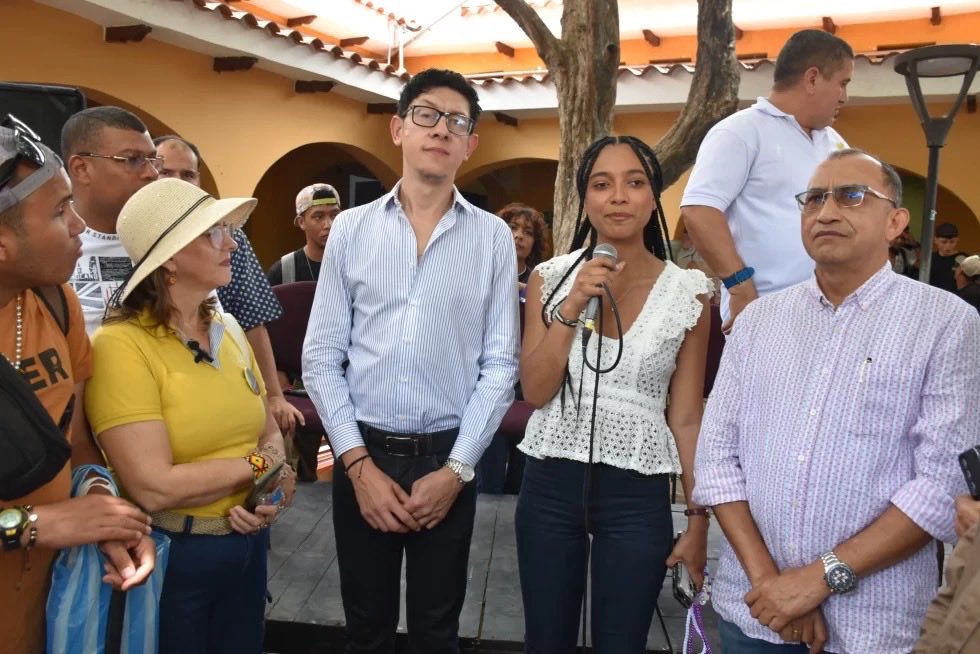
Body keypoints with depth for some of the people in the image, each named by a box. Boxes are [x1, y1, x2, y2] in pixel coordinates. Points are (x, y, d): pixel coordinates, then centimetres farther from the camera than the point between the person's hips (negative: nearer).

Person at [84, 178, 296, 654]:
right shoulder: (121, 345, -18)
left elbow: (269, 431, 9)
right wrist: (257, 465, -13)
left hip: (246, 541, 6)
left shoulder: (227, 330, 4)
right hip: (171, 556, -6)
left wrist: (272, 491, -12)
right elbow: (154, 487, -24)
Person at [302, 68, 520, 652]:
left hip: (446, 459, 0)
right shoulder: (351, 229, 0)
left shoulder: (493, 237, -1)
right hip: (363, 454, 1)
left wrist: (456, 470, -8)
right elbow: (321, 358, -1)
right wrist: (360, 463, -9)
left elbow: (499, 366, -3)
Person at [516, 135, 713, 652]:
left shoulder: (689, 292, -3)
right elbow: (534, 391, -6)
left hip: (637, 492, -1)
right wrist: (572, 307, -17)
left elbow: (687, 416, 0)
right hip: (551, 481, 1)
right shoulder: (551, 277, -1)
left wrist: (699, 519, 1)